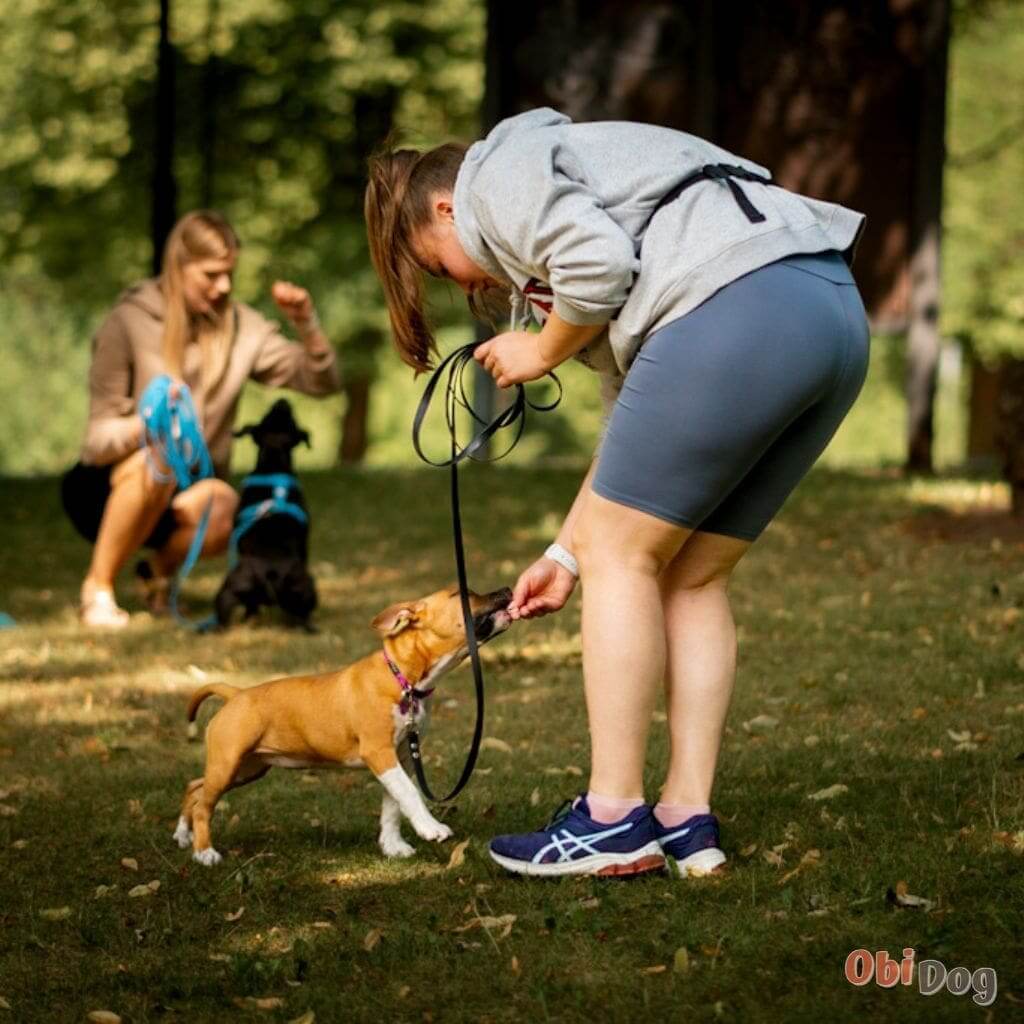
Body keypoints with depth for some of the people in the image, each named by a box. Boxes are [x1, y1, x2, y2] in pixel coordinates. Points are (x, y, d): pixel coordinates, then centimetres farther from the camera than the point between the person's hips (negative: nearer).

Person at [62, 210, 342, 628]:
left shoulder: (240, 326, 0)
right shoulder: (128, 323, -12)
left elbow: (322, 382, -2)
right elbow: (98, 439, -15)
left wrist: (306, 323, -20)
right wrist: (147, 424, -37)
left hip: (185, 492, 3)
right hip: (107, 489, -3)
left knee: (223, 508, -33)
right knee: (156, 460, -38)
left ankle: (161, 568, 1)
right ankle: (97, 589, -19)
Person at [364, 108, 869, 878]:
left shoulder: (496, 175, 9)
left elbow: (597, 264, -12)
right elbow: (635, 423, 33)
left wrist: (541, 352, 7)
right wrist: (569, 553, 35)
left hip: (738, 307, -10)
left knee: (623, 556, 2)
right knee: (691, 578, 16)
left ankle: (613, 822, 4)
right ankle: (687, 821, 15)